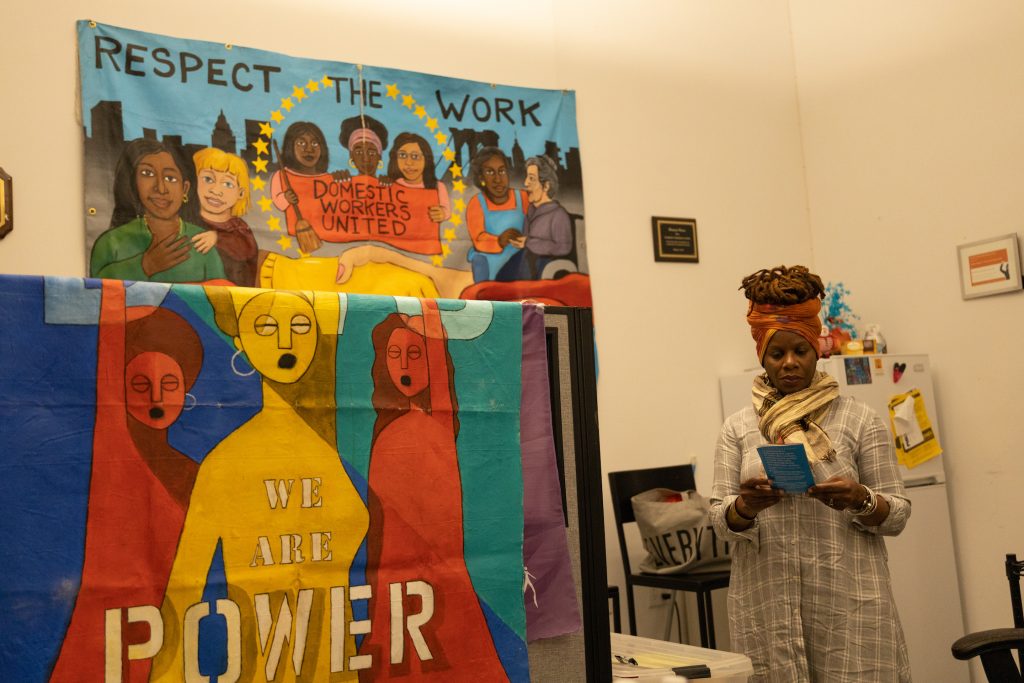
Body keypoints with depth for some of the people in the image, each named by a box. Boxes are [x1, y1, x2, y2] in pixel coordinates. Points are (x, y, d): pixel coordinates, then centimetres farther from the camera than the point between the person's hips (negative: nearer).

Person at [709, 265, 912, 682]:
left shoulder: (858, 421, 3)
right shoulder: (738, 429, 7)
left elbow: (897, 514, 3)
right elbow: (721, 522, 3)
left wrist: (860, 500, -17)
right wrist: (748, 504, -18)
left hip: (848, 605, -1)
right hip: (767, 607, 1)